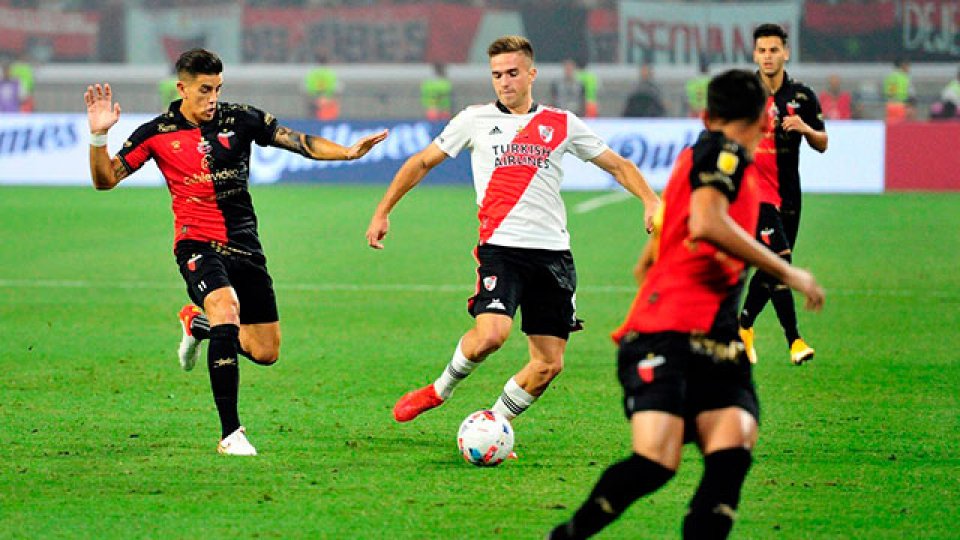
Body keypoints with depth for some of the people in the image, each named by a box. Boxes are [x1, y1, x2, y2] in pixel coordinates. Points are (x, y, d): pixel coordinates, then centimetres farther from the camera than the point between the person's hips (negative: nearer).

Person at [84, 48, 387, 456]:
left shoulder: (240, 120, 1)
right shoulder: (157, 133, -3)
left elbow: (301, 143, 1)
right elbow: (105, 179, -1)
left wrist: (348, 152, -13)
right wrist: (99, 135, -17)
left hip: (244, 245, 4)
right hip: (197, 244, -4)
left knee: (265, 352, 5)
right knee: (226, 310, -33)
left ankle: (199, 323, 38)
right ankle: (230, 434, -28)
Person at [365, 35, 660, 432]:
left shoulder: (562, 124, 12)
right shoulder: (475, 120, 9)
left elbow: (616, 165, 18)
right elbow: (422, 163, 17)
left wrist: (650, 200, 1)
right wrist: (382, 212, 12)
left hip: (553, 252, 3)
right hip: (500, 247, -3)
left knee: (549, 363, -3)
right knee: (491, 334, -26)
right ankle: (439, 390, 1)